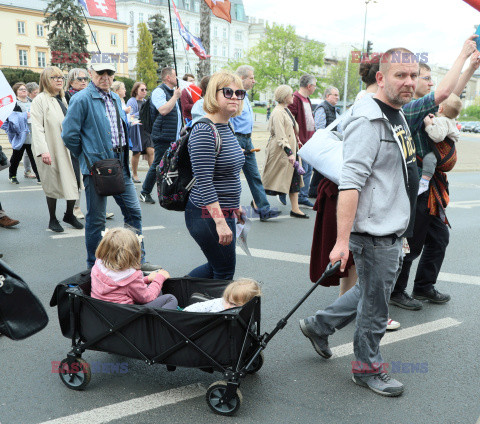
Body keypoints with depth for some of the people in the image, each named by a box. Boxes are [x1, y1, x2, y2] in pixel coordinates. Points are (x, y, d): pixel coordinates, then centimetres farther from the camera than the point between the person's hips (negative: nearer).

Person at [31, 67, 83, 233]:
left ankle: (69, 214, 23)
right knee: (53, 185, 3)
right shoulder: (40, 100, -6)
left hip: (69, 149, 6)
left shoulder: (63, 99, 16)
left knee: (75, 182, 4)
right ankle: (53, 220, 18)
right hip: (52, 151, -6)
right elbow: (37, 127, -14)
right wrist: (43, 150, -23)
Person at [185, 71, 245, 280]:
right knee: (225, 273, 3)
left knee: (216, 267, 21)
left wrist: (234, 206, 25)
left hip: (223, 213, 10)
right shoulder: (204, 131, -19)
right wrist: (220, 221, -27)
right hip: (208, 215, -10)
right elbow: (204, 182, -24)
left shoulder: (226, 128, 11)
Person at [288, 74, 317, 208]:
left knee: (308, 169, 10)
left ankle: (303, 198, 16)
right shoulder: (295, 98, -14)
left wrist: (312, 137, 20)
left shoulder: (307, 99, 18)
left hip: (308, 140, 10)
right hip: (300, 142, -10)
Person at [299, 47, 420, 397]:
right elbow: (350, 183, -27)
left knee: (370, 293, 22)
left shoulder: (399, 117, 12)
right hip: (374, 235, -10)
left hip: (393, 232, 10)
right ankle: (368, 368, 27)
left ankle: (319, 325, 37)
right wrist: (342, 240, -31)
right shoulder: (368, 121, -20)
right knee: (375, 306, 6)